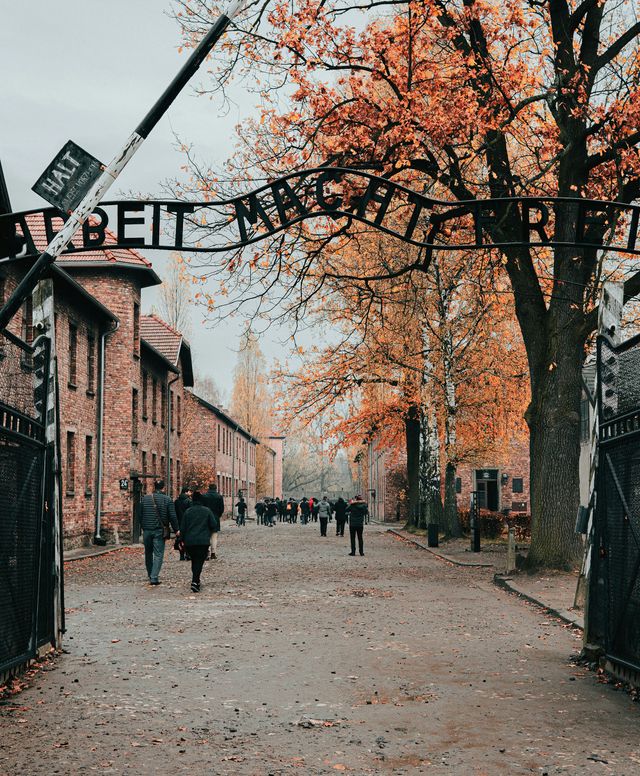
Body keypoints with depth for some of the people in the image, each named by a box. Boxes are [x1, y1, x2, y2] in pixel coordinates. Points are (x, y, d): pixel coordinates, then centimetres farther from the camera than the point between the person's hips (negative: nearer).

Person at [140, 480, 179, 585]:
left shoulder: (145, 498, 4)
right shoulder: (167, 500, -5)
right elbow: (172, 517, -6)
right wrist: (176, 529, 4)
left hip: (147, 530, 3)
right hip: (159, 531, -3)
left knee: (148, 553, 18)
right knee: (158, 555, -2)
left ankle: (151, 575, 27)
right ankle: (154, 577, -13)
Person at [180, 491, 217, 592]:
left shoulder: (187, 511, 4)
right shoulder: (207, 511, -2)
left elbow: (183, 527, 4)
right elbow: (213, 525, -3)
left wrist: (183, 539, 11)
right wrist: (208, 533, 17)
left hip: (189, 541, 3)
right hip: (203, 541, -3)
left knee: (194, 561, 18)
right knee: (199, 561, -6)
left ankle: (195, 580, 25)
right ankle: (195, 581, -21)